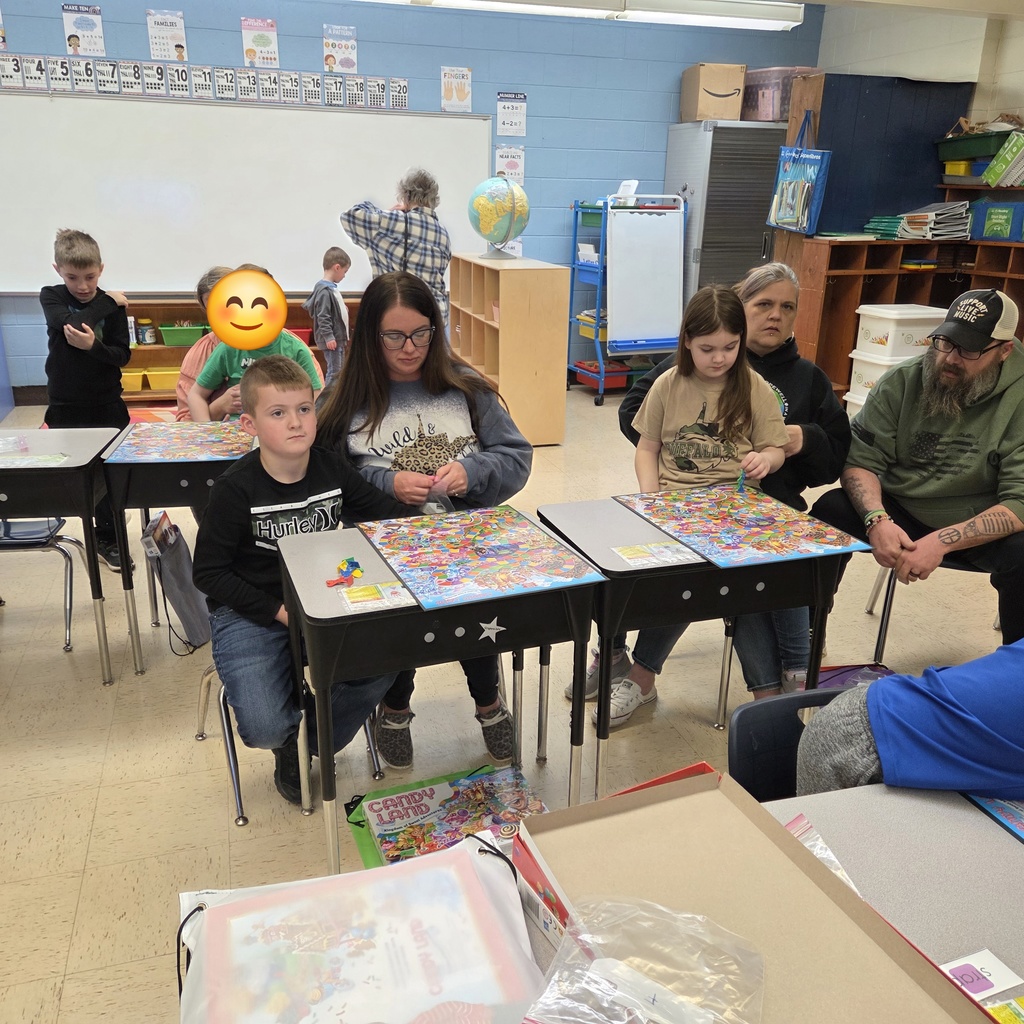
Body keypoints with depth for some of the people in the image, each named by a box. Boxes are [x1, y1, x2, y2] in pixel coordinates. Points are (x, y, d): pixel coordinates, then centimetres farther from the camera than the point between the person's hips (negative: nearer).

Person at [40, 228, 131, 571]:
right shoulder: (51, 297, -1)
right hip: (64, 405, 1)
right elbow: (68, 323, -21)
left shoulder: (113, 305, -3)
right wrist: (106, 303, -14)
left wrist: (93, 345, -25)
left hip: (107, 405, 0)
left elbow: (122, 356, -6)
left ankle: (108, 538, 17)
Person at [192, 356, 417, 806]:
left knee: (381, 667, -20)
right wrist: (276, 611, -17)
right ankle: (288, 747, 22)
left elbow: (392, 514, 5)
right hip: (249, 614, -3)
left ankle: (313, 742, 12)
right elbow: (208, 572, -10)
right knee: (265, 727, -21)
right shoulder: (237, 488, -14)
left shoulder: (331, 470, -4)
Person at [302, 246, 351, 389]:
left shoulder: (331, 288, 12)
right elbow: (323, 317, -21)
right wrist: (328, 336, -23)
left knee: (341, 370, 16)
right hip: (331, 340, -10)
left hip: (338, 338, 10)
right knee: (334, 370, -8)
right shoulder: (324, 290, -17)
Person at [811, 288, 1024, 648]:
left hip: (981, 526, -1)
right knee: (830, 511, -24)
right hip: (901, 510, 2)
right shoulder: (901, 382, -9)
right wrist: (877, 520, -30)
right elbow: (861, 460, -9)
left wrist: (942, 541, -35)